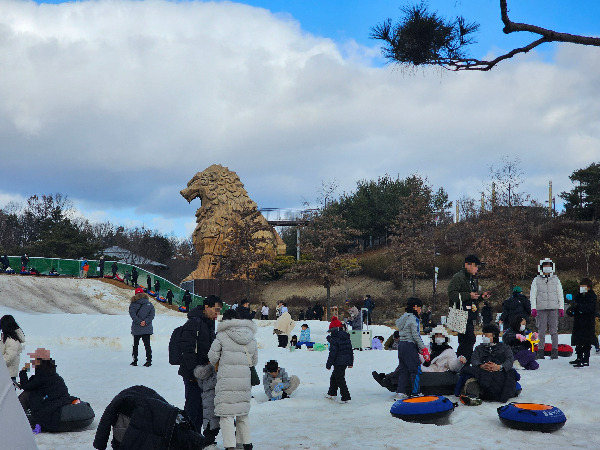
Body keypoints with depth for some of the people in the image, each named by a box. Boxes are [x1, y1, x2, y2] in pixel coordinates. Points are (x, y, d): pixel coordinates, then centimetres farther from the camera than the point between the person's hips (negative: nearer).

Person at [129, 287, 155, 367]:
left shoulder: (133, 304, -3)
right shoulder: (149, 304, 3)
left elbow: (132, 314, -12)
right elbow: (152, 314, -2)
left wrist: (139, 322, -12)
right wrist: (145, 322, -7)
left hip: (136, 329, -1)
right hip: (147, 329, 1)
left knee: (135, 344, 12)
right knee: (147, 344, 5)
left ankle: (135, 360, 15)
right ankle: (149, 360, -2)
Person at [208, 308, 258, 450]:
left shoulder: (222, 336, -5)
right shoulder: (252, 339, 9)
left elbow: (212, 356, 1)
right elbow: (254, 361, 16)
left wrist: (216, 364, 21)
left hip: (226, 381, -5)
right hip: (245, 380, 5)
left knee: (226, 413, 0)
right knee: (243, 413, 19)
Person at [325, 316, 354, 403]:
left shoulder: (334, 340, -17)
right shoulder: (347, 337, 9)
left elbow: (332, 353, -17)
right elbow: (351, 351, 15)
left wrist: (328, 364, -9)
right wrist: (351, 363, 22)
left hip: (338, 363, -9)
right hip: (346, 361, 9)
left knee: (340, 380, -3)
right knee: (334, 377, 23)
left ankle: (346, 398, -6)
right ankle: (332, 393, 36)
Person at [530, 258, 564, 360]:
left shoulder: (556, 280, 13)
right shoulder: (536, 280, 10)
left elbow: (560, 295, 15)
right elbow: (533, 295, 7)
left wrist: (561, 308, 7)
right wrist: (533, 308, -3)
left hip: (554, 309, 1)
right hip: (541, 309, -1)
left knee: (554, 330, -3)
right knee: (541, 330, -3)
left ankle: (555, 351, 0)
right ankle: (540, 351, 1)